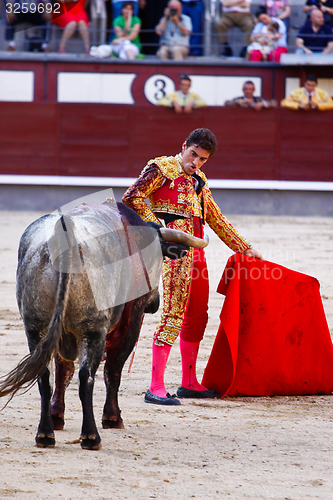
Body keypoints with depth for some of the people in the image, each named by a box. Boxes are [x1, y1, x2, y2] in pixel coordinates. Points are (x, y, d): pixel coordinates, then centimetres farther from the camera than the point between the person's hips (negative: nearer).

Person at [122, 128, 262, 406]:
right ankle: (156, 387, -19)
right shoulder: (162, 169, -1)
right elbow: (132, 198, -10)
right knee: (174, 313, -16)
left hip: (197, 252, 8)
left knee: (197, 316, 12)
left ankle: (189, 383, 23)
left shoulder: (199, 180, 22)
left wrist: (245, 248, 28)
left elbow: (217, 220, 28)